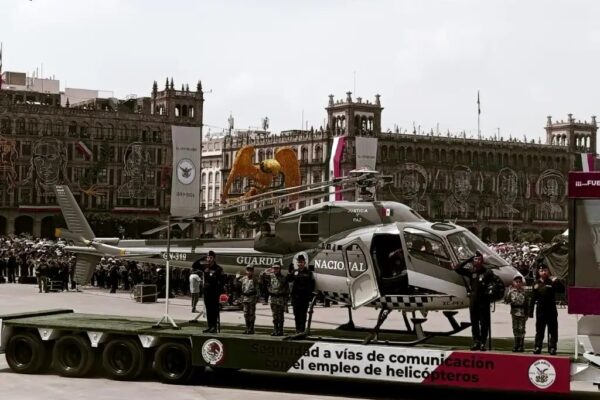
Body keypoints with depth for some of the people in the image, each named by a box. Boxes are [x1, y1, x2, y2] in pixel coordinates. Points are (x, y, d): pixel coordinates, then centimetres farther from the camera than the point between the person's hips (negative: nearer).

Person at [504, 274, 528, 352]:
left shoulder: (524, 291, -1)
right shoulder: (511, 291, 3)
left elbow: (527, 303, 1)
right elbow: (506, 301, -1)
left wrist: (527, 314, -1)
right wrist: (509, 293, -16)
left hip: (522, 312, -2)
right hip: (514, 311, 2)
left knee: (521, 328, -3)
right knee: (515, 328, 6)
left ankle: (521, 346, 3)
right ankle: (516, 345, 15)